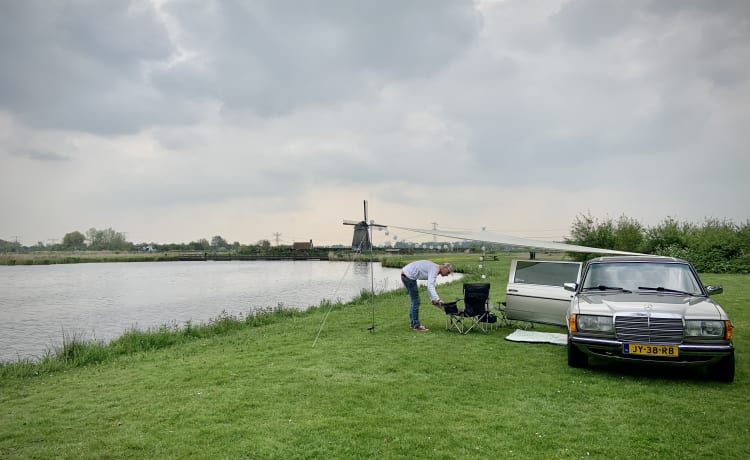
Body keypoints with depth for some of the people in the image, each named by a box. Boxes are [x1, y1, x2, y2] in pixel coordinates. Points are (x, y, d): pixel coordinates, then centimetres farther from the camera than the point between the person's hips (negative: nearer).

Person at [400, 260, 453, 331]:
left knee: (414, 301, 17)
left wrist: (433, 299, 13)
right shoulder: (434, 269, -17)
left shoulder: (435, 269, 12)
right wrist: (437, 299, -35)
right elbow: (430, 286, -29)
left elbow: (430, 286, 19)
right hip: (408, 276, -11)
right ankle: (416, 325, 1)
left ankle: (413, 324, 24)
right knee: (416, 301, -4)